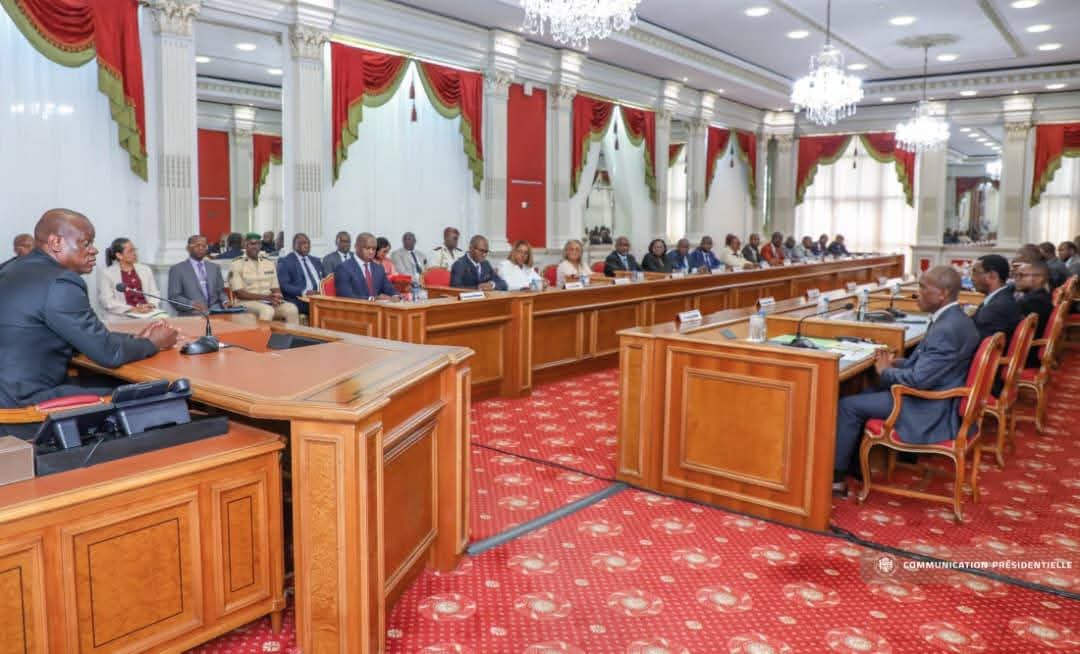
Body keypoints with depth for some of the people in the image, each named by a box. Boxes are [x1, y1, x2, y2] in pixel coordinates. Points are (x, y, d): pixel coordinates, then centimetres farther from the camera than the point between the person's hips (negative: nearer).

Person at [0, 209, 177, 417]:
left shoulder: (22, 269, 10)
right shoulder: (59, 282, -20)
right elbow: (108, 353, -17)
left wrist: (136, 339, 6)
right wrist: (153, 343, 0)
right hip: (26, 405, -9)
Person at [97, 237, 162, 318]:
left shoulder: (145, 269, 17)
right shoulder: (107, 274, 4)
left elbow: (155, 294, 13)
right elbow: (107, 302, -6)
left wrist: (151, 305, -10)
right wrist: (133, 309, -17)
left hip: (148, 313, 4)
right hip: (122, 316, -4)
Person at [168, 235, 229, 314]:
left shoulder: (214, 267, 19)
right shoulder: (177, 269, 6)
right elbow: (174, 298, -1)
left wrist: (225, 301, -3)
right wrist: (191, 304, -20)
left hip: (215, 312, 3)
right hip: (191, 314, -3)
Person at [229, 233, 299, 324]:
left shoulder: (269, 263, 16)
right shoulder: (236, 265, 0)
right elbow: (239, 293, -7)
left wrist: (277, 297, -10)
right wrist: (265, 297, -17)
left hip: (270, 301, 5)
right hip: (247, 302, -5)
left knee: (292, 309, -25)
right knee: (267, 310, -37)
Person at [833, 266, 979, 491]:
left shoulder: (947, 329, -27)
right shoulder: (953, 318, 6)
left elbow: (919, 380, -28)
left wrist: (886, 371, -10)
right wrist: (897, 363, 3)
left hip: (931, 410, -10)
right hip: (934, 397, 10)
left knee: (848, 406, -7)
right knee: (863, 396, 18)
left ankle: (834, 475, 7)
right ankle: (854, 464, 21)